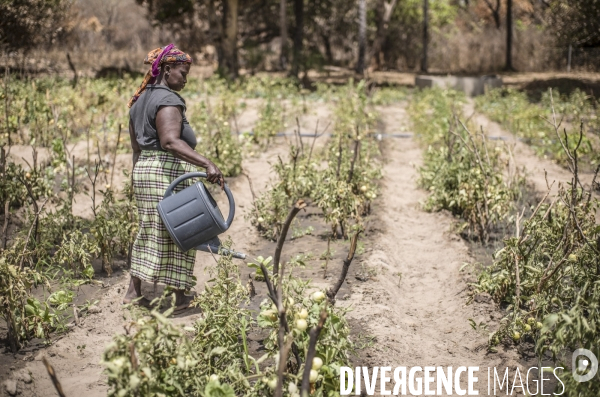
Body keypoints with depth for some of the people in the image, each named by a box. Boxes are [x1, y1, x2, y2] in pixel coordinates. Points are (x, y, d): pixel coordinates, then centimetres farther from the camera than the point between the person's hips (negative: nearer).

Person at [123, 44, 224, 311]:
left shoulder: (140, 101, 15)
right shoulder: (168, 101, -15)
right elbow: (170, 141, -30)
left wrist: (141, 177, 25)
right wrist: (207, 164, -39)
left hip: (143, 170, 9)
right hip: (169, 172, -9)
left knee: (150, 232, 17)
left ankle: (133, 291, 18)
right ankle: (180, 297, 11)